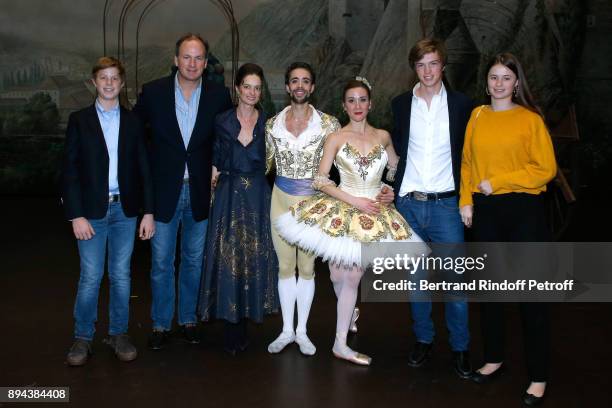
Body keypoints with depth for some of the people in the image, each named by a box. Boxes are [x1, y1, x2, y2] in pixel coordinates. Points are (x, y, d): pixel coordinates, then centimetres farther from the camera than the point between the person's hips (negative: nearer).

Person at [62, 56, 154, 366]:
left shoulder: (133, 122, 7)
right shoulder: (79, 120, 2)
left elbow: (143, 169, 6)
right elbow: (70, 170, -2)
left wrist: (148, 212, 1)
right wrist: (76, 215, -9)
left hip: (125, 210, 2)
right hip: (92, 211, -2)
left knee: (121, 276, 9)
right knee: (90, 277, 1)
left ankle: (118, 334, 22)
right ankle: (82, 337, 17)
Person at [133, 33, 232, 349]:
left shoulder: (219, 96, -3)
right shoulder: (153, 92, -5)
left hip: (200, 192, 1)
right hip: (164, 192, -1)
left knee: (194, 261, 14)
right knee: (161, 263, 7)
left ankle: (188, 319, 31)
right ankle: (160, 324, 24)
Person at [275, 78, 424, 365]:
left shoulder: (383, 136, 7)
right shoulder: (336, 138, -1)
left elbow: (396, 168, 22)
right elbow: (320, 180, -5)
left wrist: (387, 189, 3)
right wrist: (354, 200, -13)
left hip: (373, 214, 2)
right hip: (341, 211, -1)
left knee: (352, 278, 1)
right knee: (338, 276, 0)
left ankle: (341, 344, 12)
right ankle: (348, 316, 35)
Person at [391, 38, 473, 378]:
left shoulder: (461, 104, 1)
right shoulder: (401, 104, 7)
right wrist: (394, 189, 7)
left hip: (445, 205, -2)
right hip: (408, 204, 2)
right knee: (416, 278, 12)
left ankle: (460, 347, 15)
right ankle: (423, 340, 26)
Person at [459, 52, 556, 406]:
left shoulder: (531, 119, -5)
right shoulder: (477, 116, 8)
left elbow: (546, 169, -10)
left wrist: (497, 181, -12)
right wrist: (466, 200, 2)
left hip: (524, 211, -4)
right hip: (486, 211, 4)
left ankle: (539, 377, 13)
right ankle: (494, 359, 32)